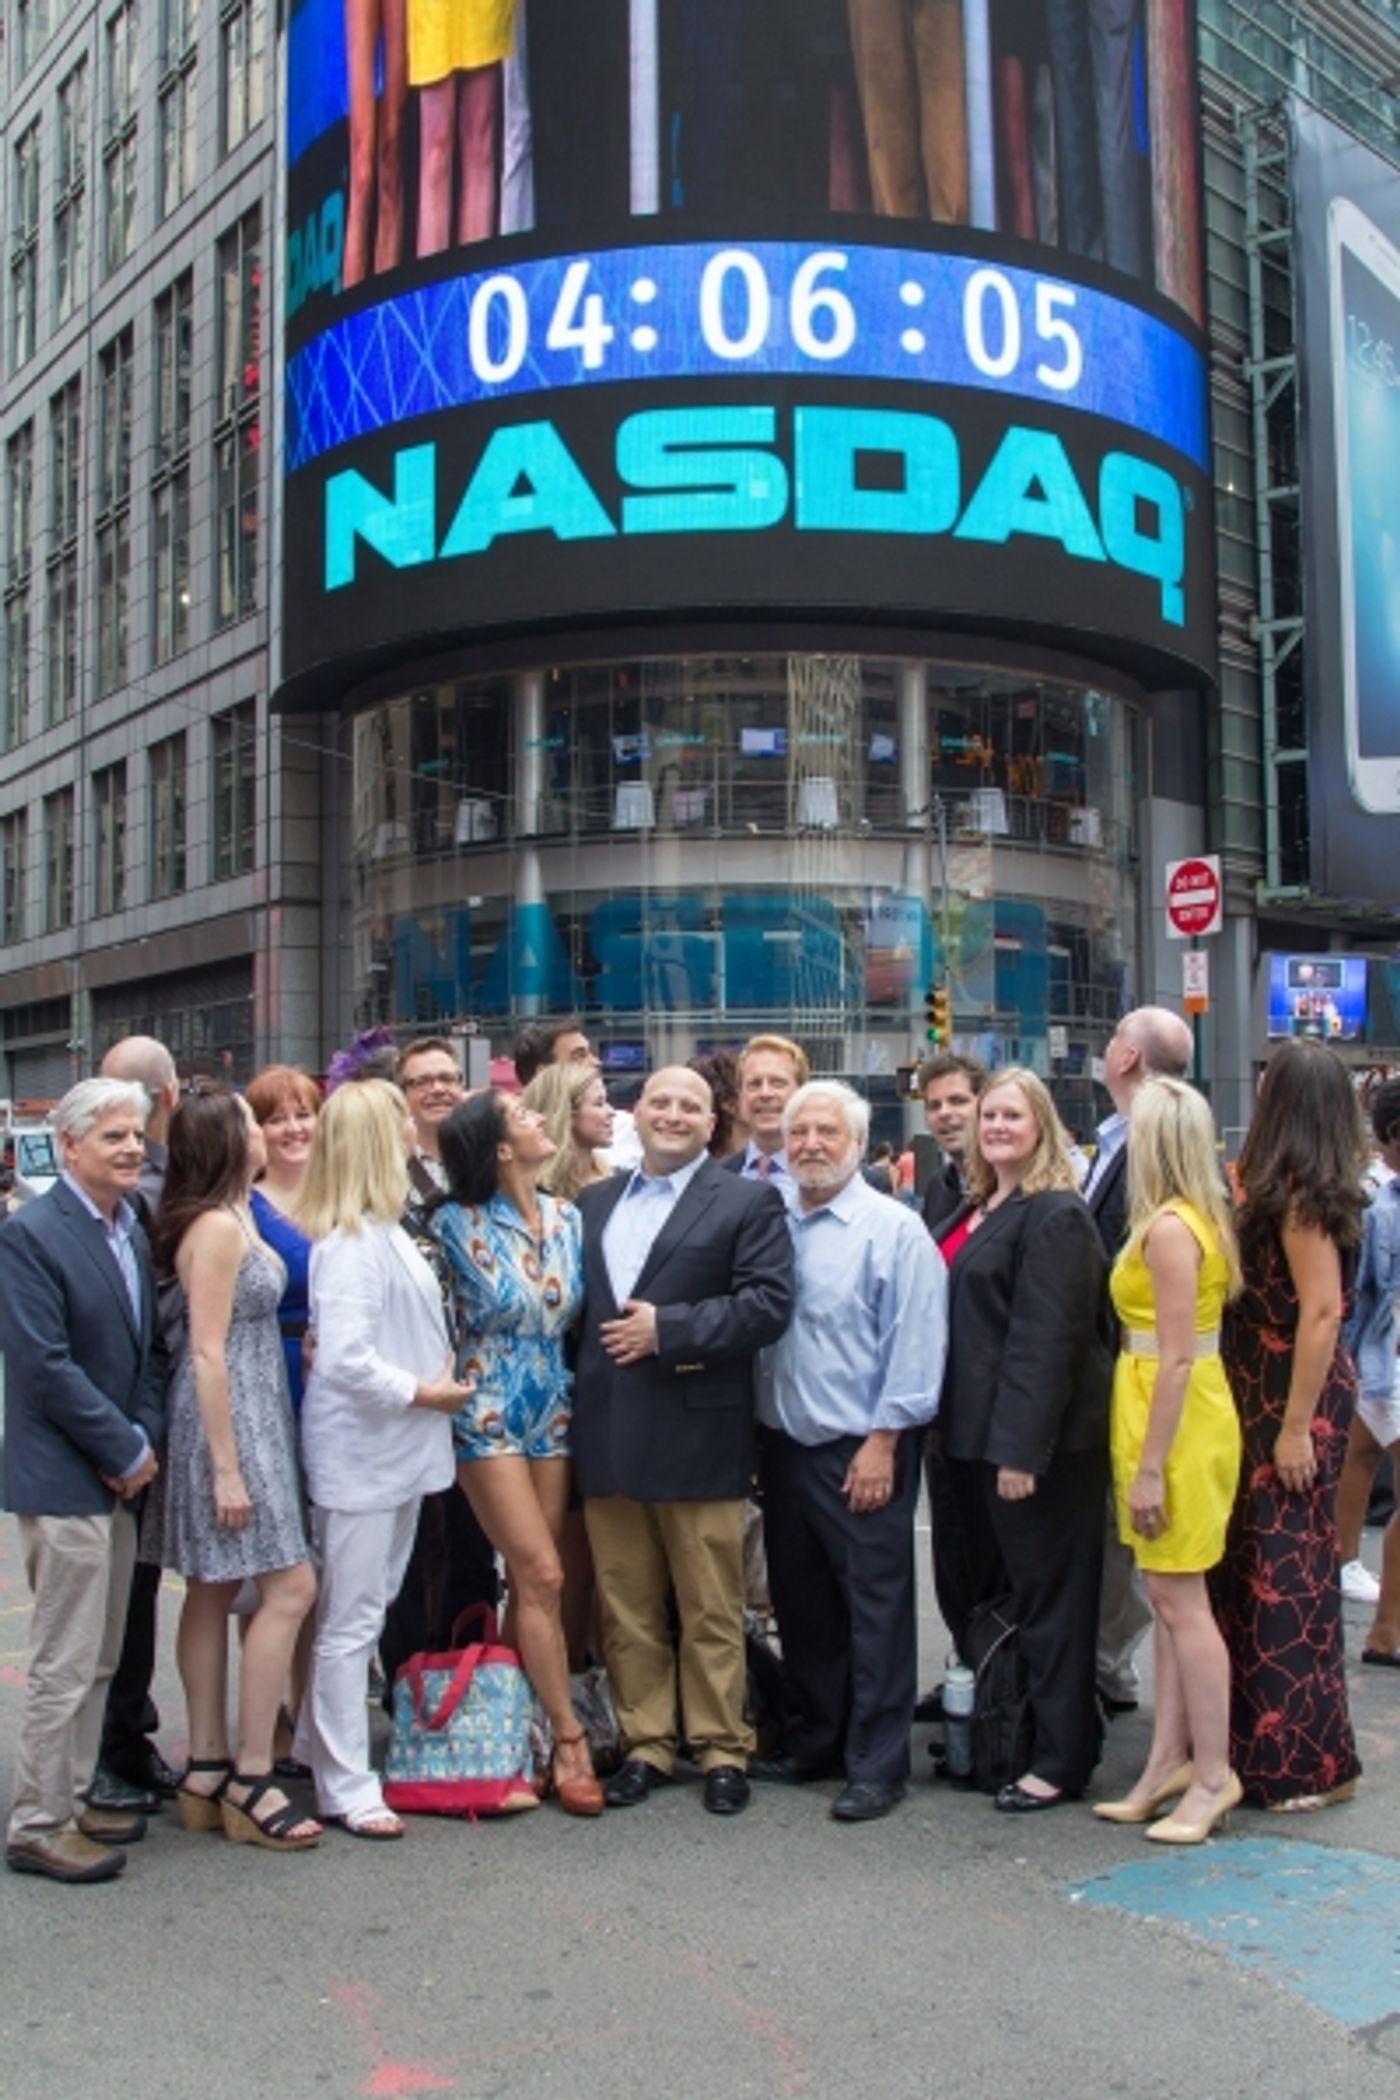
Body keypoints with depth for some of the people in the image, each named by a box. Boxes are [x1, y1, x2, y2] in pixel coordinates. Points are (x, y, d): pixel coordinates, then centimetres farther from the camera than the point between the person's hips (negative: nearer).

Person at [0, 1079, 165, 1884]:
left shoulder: (136, 1228, 9)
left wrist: (145, 1441, -3)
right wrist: (124, 1451, -14)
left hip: (120, 1478, 8)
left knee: (100, 1660, 16)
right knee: (66, 1663, 0)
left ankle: (72, 1800, 29)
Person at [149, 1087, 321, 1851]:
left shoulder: (234, 1218, 11)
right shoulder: (218, 1227, -17)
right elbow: (208, 1353, -19)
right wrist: (226, 1468, -20)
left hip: (251, 1415, 10)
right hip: (230, 1421, -10)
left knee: (214, 1593, 12)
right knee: (291, 1586, -7)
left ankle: (206, 1773, 20)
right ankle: (250, 1779, 0)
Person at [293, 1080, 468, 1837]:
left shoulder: (382, 1230, 8)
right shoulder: (349, 1243, -21)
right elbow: (345, 1360, -27)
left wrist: (438, 1380, 3)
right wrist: (422, 1392, -16)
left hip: (395, 1448, 9)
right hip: (359, 1453, -9)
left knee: (367, 1608, 19)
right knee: (350, 1621, 2)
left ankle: (324, 1743, 33)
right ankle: (347, 1787, 13)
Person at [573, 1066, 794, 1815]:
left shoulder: (748, 1202, -1)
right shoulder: (593, 1202, 16)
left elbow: (769, 1303, -11)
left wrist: (667, 1330, -15)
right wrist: (594, 1357, -3)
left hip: (696, 1436, -4)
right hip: (607, 1434, 5)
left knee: (710, 1607, 5)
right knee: (626, 1605, 11)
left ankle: (721, 1748, 18)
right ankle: (644, 1743, 22)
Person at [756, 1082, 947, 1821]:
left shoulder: (894, 1229, -9)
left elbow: (916, 1345, -11)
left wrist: (883, 1442, -14)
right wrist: (761, 1434, 5)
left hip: (862, 1451, -6)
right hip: (785, 1443, 6)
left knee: (875, 1608, 2)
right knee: (800, 1602, 15)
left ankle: (876, 1764, 13)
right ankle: (815, 1741, 30)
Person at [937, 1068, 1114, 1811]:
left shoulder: (1054, 1216, -14)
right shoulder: (978, 1210, 13)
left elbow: (1045, 1337, -20)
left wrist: (1021, 1447, -23)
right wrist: (986, 1439, 12)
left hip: (1040, 1440, -9)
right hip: (979, 1433, 9)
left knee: (1047, 1596, 1)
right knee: (985, 1591, 17)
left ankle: (1061, 1759, 13)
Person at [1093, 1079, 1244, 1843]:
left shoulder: (1168, 1227, -18)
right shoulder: (1193, 1216, 10)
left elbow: (1177, 1357, -20)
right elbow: (1179, 1343, 10)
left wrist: (1150, 1465, -19)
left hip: (1179, 1421, -10)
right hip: (1166, 1413, 10)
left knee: (1180, 1599, -1)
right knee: (1170, 1599, 13)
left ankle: (1213, 1773, 9)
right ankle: (1170, 1760, 21)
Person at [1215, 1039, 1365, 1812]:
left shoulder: (1297, 1194, -17)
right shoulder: (1315, 1188, 10)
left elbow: (1321, 1311, -21)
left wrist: (1296, 1427, -21)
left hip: (1295, 1397, -9)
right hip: (1272, 1391, 9)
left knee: (1285, 1573, -3)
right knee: (1260, 1564, 15)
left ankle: (1309, 1762, 8)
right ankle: (1269, 1741, 27)